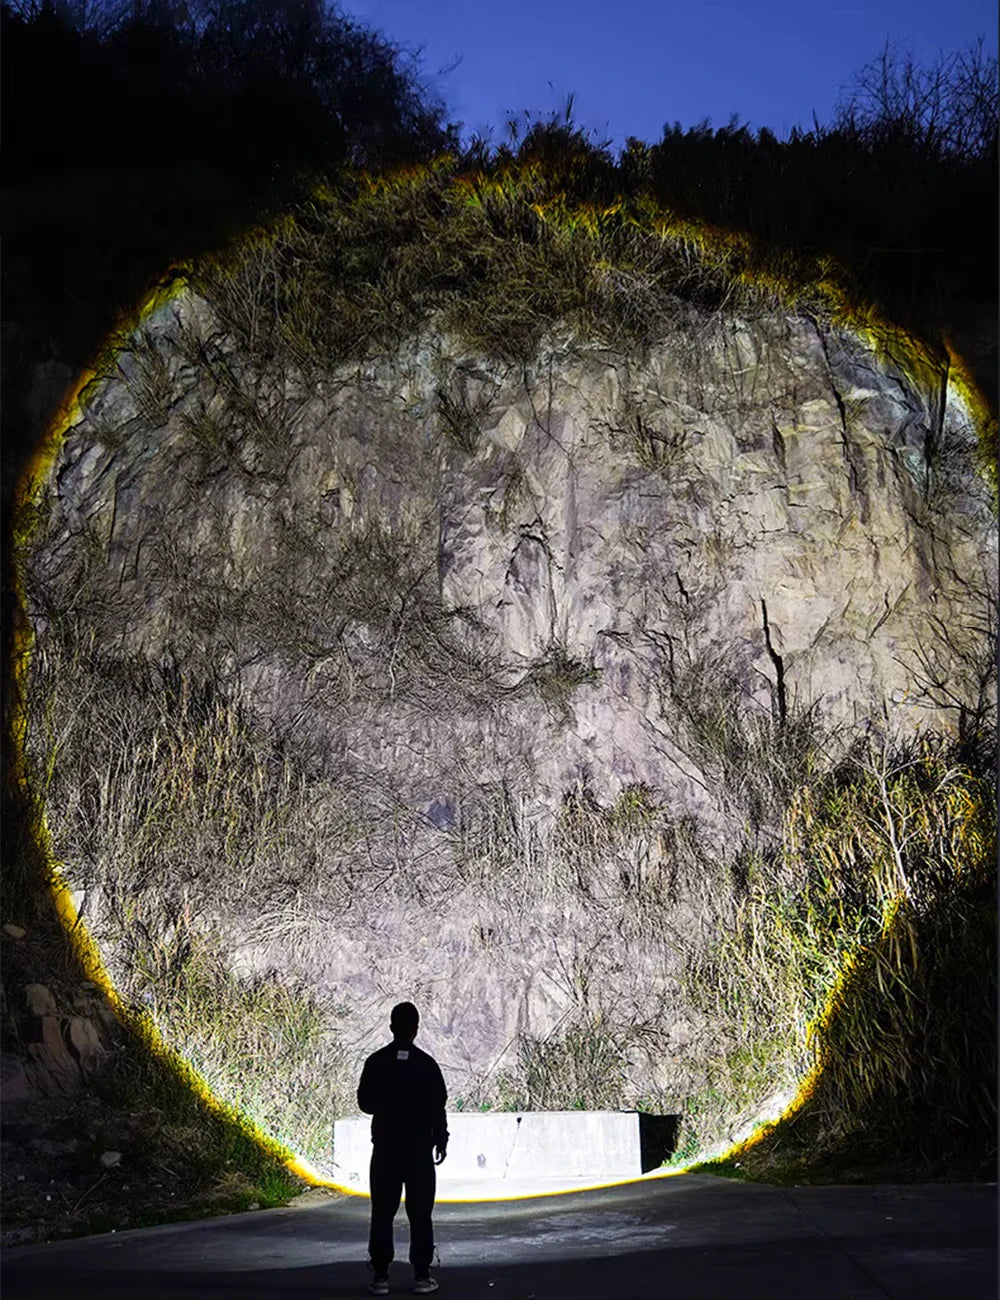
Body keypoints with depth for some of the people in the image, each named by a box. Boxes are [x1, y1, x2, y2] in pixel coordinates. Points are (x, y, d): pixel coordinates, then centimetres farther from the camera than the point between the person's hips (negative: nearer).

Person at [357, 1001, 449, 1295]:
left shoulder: (376, 1062, -4)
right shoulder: (426, 1063, -8)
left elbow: (365, 1103, 3)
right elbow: (438, 1107, -6)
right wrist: (441, 1139, 8)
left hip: (385, 1147, 1)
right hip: (419, 1147, -1)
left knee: (382, 1213, 7)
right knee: (420, 1213, 5)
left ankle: (380, 1276, 7)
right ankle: (422, 1275, 6)